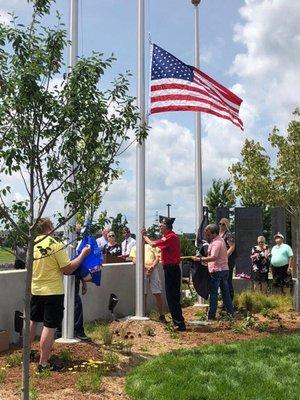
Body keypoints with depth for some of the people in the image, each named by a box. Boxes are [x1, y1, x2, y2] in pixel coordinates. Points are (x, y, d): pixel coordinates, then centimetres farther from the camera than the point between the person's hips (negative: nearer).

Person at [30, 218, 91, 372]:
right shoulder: (55, 245, -19)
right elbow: (68, 269, -17)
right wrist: (83, 254, -8)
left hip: (35, 290, 7)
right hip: (53, 292, -7)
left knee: (32, 321, 23)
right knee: (49, 327, 0)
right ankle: (43, 363, 5)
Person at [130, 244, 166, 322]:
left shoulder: (151, 246, 21)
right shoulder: (135, 248, 15)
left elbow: (157, 258, 11)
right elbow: (134, 260, 0)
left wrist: (152, 266, -10)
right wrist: (145, 266, -14)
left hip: (153, 270, 1)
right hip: (142, 271, -1)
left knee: (157, 294, -2)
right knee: (143, 294, 0)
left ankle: (162, 316, 5)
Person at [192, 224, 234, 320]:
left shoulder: (216, 243, -17)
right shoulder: (220, 240, 15)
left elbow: (213, 257, -29)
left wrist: (200, 259, -28)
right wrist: (204, 258, 15)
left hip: (217, 270, -10)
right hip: (224, 269, 10)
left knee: (213, 293, -3)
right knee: (225, 292, 15)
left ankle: (211, 316, 1)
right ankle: (230, 313, 20)